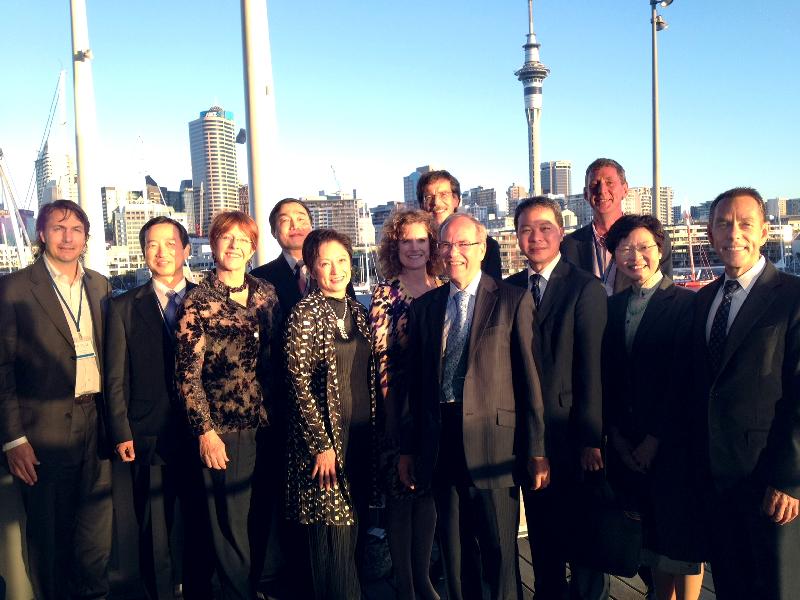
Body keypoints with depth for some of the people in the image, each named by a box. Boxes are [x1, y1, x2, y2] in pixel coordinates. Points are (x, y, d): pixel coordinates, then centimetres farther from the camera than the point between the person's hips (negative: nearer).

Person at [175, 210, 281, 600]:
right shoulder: (198, 301, -8)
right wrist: (205, 430, -11)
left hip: (266, 422, 4)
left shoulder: (266, 293, 6)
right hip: (223, 426, -4)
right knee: (230, 521, 7)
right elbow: (187, 373, -8)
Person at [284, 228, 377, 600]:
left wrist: (374, 432, 11)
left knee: (355, 532, 14)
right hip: (325, 439, -6)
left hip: (362, 438, 6)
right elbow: (300, 384, -13)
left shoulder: (358, 311, 9)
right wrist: (322, 445, -15)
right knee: (333, 536, 1)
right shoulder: (305, 314, -10)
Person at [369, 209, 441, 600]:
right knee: (400, 492, 5)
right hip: (399, 404, -4)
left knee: (428, 488, 13)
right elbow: (378, 355, -9)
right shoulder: (385, 293, -5)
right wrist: (390, 409, -13)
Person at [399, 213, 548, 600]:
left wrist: (537, 451, -6)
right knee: (454, 552, 15)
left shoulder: (513, 301, -2)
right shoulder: (423, 307, 10)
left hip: (493, 443, -3)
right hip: (440, 445, 4)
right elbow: (416, 382, 11)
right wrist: (407, 449, 11)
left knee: (499, 552, 7)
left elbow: (530, 379, -5)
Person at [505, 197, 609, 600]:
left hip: (568, 431, -4)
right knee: (541, 532, 17)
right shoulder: (509, 289, 6)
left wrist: (591, 438, -12)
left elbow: (592, 370, -11)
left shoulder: (585, 288, -8)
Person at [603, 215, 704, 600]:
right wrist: (617, 435, 0)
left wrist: (656, 438, -12)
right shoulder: (612, 307, 8)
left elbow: (685, 378, -12)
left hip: (674, 444, -4)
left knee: (682, 535, 7)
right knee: (653, 535, 14)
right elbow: (607, 377, 8)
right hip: (628, 445, 4)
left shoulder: (687, 303, -7)